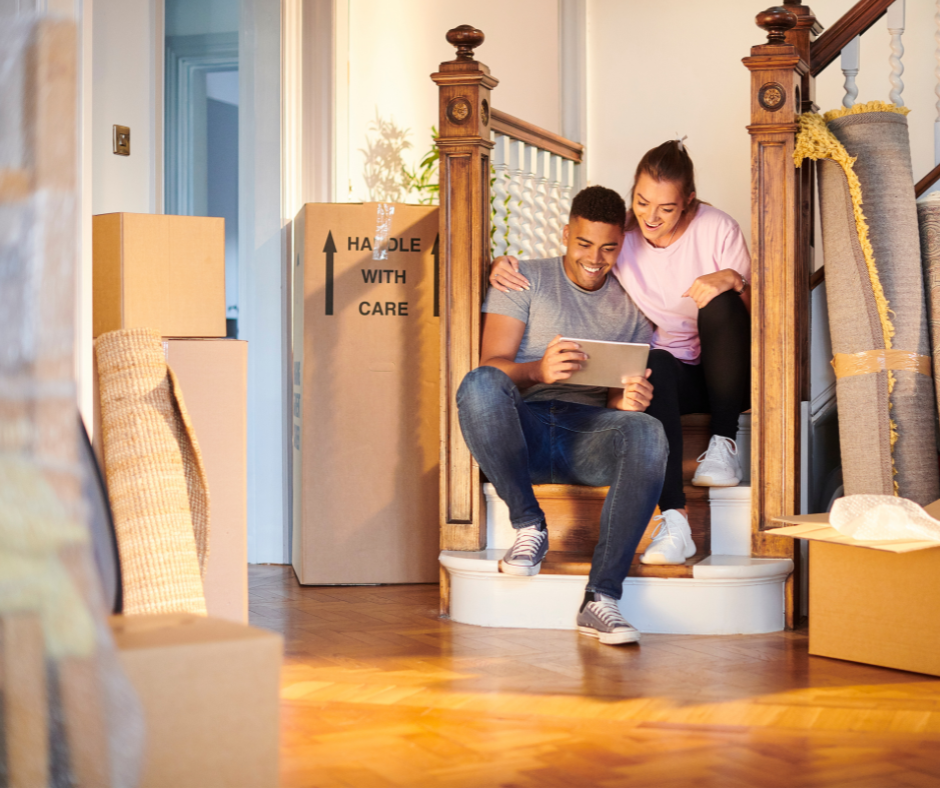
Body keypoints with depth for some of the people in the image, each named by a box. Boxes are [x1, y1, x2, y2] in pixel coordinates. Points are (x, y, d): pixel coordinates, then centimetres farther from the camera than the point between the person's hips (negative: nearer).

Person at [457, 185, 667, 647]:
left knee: (647, 434, -33)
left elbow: (624, 392, 15)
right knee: (479, 385, -35)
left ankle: (601, 598, -34)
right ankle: (529, 526, -19)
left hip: (588, 434, 2)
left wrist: (627, 399, -12)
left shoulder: (631, 307, 21)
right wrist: (539, 371, -25)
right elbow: (492, 364, -2)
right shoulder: (526, 280, 12)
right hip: (523, 428, -2)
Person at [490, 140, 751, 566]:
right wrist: (505, 268, -18)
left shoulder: (717, 229, -11)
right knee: (653, 362, -36)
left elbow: (755, 312, -8)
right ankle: (674, 519, -44)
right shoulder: (621, 234, -5)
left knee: (720, 303, -31)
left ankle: (723, 446, -19)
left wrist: (733, 281, -30)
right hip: (671, 377, 1)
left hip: (726, 376, -1)